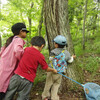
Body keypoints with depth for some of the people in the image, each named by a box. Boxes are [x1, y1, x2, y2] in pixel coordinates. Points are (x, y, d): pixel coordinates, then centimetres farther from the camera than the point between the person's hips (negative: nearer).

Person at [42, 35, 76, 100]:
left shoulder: (53, 52, -11)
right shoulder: (67, 53, -2)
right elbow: (70, 60, 14)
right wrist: (72, 57, 35)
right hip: (59, 72, 2)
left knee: (48, 83, 12)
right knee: (56, 84, 16)